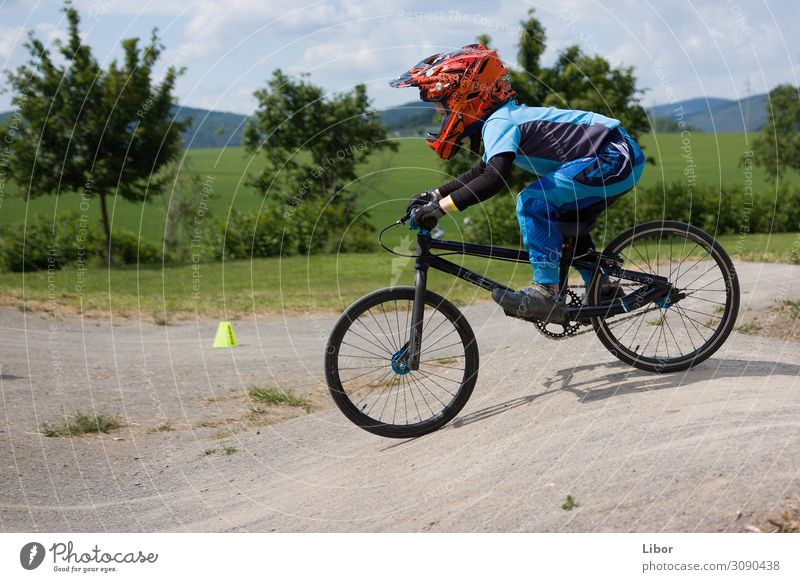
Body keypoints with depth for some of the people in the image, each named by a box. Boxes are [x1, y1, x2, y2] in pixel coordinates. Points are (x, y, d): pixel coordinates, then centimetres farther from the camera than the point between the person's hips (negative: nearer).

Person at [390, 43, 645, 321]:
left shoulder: (499, 121, -16)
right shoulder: (505, 117, 16)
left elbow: (495, 177, -32)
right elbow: (483, 171, 28)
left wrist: (442, 206, -30)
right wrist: (436, 194, 18)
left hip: (614, 156, -10)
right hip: (619, 157, 10)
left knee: (532, 202, -18)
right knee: (562, 221, 22)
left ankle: (547, 293, -16)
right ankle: (603, 290, 27)